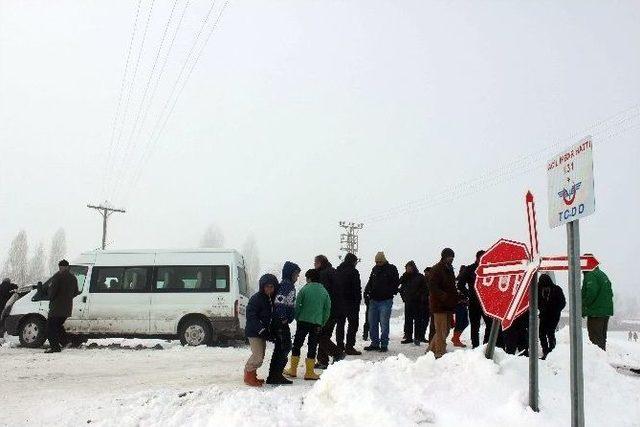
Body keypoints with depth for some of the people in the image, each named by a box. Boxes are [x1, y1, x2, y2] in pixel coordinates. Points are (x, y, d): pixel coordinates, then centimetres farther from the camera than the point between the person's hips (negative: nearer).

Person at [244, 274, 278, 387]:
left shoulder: (272, 299, 9)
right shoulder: (256, 298, -16)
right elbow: (251, 316, -21)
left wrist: (269, 330, 9)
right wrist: (261, 329, -25)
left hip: (263, 332, 9)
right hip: (254, 332, -9)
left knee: (260, 356, 15)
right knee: (258, 356, -12)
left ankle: (251, 375, 28)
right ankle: (249, 377, 2)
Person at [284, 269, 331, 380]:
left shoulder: (304, 289, -5)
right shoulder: (324, 292, 5)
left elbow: (297, 305, -6)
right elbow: (327, 310, 7)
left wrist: (297, 318, 8)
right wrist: (322, 323, 12)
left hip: (303, 321, -2)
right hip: (317, 323, 2)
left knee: (297, 344, 10)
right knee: (312, 346, 8)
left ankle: (293, 370, 14)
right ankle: (309, 373, 7)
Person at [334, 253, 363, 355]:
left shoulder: (337, 271, 11)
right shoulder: (353, 271, -11)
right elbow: (357, 288, -14)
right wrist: (358, 300, -8)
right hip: (351, 302, -7)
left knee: (340, 323, 14)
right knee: (353, 323, -2)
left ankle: (340, 345, 18)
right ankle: (349, 347, -6)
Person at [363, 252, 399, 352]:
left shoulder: (391, 269, -2)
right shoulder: (375, 269, 14)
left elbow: (396, 283, -5)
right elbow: (370, 282, 21)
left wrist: (389, 293, -15)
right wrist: (367, 290, 3)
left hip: (385, 301, -6)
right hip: (374, 300, 6)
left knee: (384, 324, -5)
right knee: (372, 324, 8)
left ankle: (384, 345, 2)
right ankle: (375, 344, 16)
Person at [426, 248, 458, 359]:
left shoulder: (449, 269, 18)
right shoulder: (436, 270, -9)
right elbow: (433, 288, -18)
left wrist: (455, 297, 9)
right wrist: (445, 296, -26)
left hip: (448, 305, 9)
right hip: (439, 304, -9)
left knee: (446, 329, 14)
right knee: (441, 331, -7)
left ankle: (431, 349, 25)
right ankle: (440, 353, -1)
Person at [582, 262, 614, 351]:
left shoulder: (590, 275, -14)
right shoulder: (603, 274, 16)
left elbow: (591, 293, -23)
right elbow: (610, 293, 19)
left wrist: (583, 308, -13)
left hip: (595, 313, -9)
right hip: (606, 311, 9)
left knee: (595, 338, -5)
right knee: (602, 337, 17)